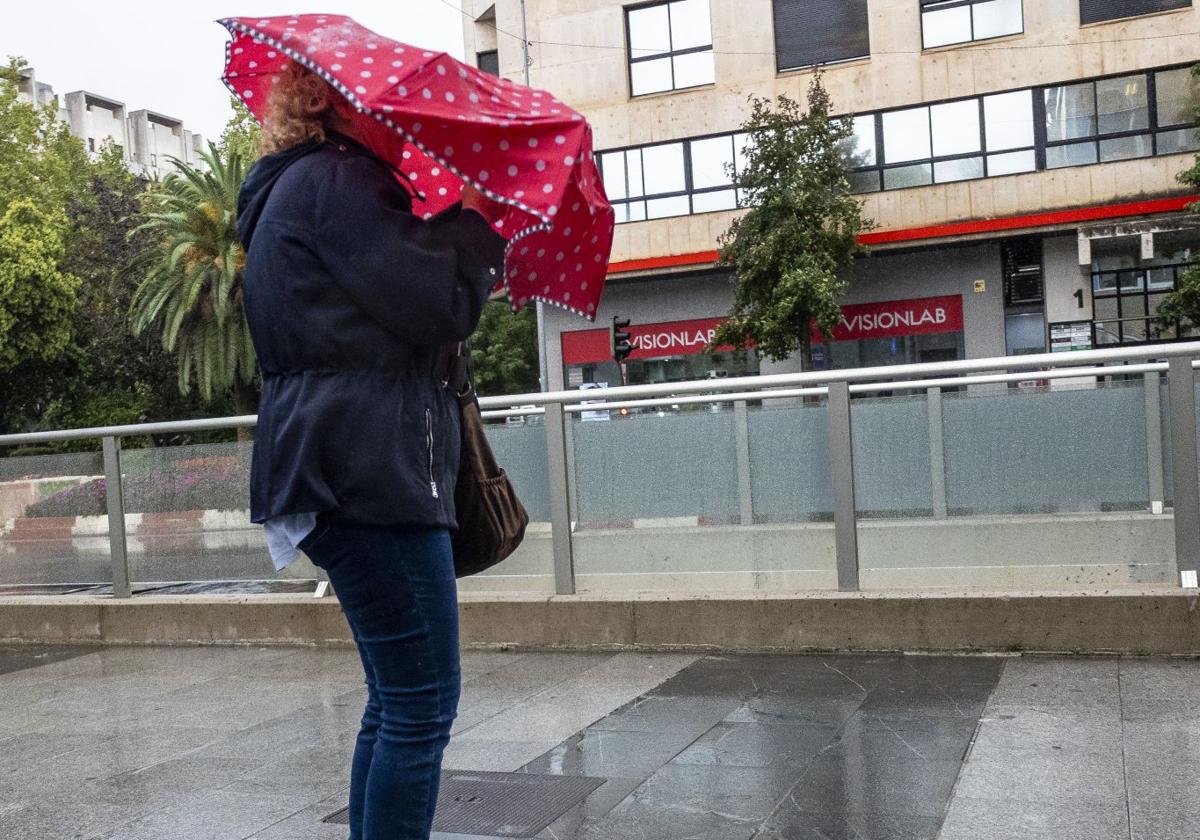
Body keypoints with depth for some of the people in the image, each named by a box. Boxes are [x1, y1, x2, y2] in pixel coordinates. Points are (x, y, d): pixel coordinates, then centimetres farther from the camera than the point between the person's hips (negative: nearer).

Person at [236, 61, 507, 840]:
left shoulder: (298, 188, 25)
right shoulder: (337, 182, -7)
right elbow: (435, 305, -15)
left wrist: (460, 237, 15)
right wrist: (478, 222, 1)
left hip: (341, 464, 11)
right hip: (369, 468, -11)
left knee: (397, 701, 16)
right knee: (422, 705, -7)